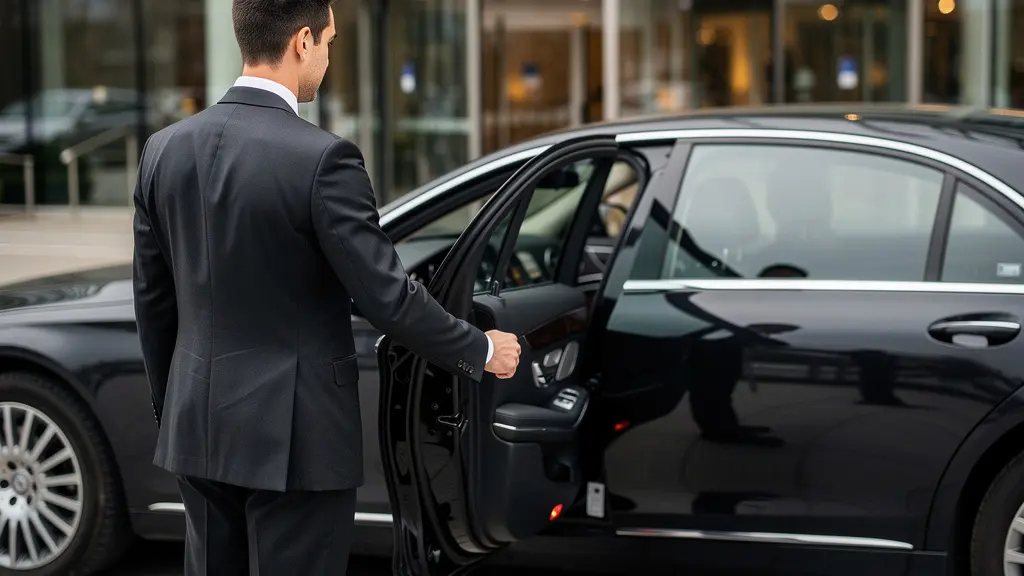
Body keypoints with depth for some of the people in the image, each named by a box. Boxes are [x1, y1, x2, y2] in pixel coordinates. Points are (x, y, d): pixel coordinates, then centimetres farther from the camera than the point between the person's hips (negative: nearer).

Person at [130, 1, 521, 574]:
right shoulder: (322, 159, -18)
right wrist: (482, 350, -1)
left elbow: (153, 300, 9)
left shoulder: (166, 149, 2)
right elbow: (386, 294, -16)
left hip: (199, 425, 6)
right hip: (294, 435, -6)